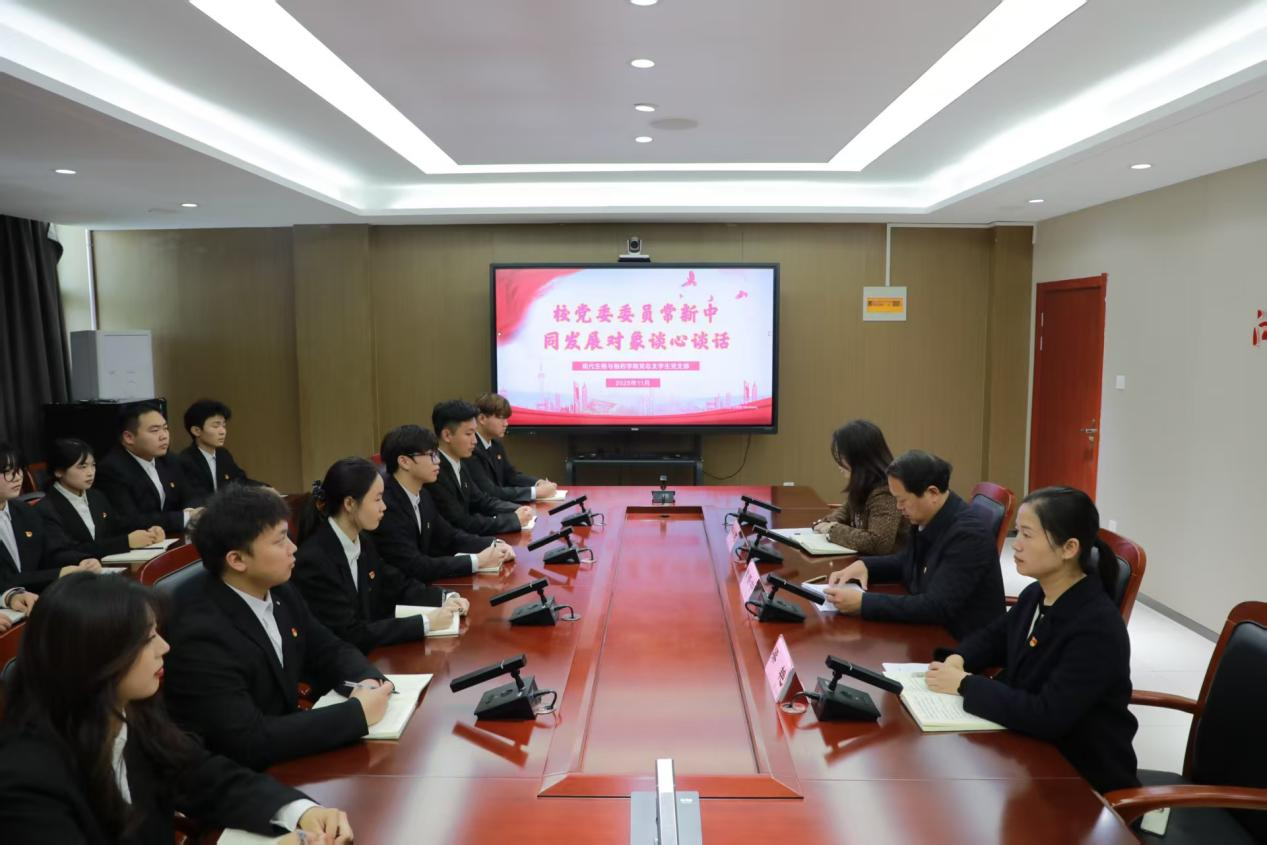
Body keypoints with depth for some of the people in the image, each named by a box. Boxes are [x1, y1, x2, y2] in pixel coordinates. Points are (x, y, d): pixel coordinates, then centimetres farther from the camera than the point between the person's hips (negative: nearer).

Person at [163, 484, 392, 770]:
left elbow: (330, 651, 10)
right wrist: (358, 712, -25)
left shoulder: (280, 592, -2)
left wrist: (367, 681, -12)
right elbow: (249, 744, -29)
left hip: (286, 756, 7)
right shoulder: (203, 634, -25)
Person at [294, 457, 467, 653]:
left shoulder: (362, 541, 2)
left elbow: (398, 585, 13)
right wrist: (426, 623, -22)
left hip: (368, 653, 7)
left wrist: (446, 598, -5)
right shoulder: (314, 560, -21)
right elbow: (350, 635, -22)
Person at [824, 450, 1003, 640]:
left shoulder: (969, 533, -25)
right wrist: (865, 565, -3)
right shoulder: (927, 517, -3)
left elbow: (936, 607, -29)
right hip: (931, 631, 7)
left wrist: (862, 602, -30)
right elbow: (908, 561, 16)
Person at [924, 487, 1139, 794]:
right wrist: (958, 659, -4)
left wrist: (965, 685, -25)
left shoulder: (1097, 628, -26)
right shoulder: (1035, 595, -1)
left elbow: (1047, 717, -32)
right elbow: (994, 637, 17)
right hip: (1033, 751, 7)